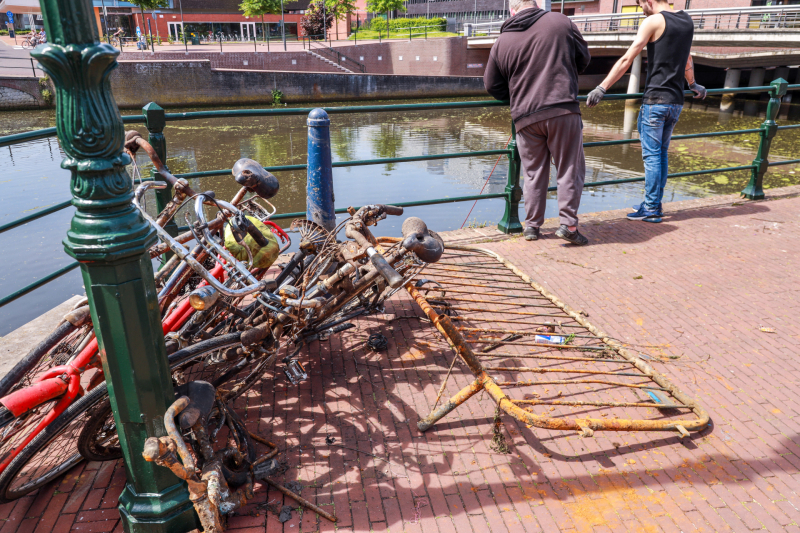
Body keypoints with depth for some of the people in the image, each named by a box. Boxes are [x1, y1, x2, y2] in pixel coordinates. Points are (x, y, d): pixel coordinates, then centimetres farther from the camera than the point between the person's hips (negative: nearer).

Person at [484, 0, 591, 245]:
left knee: (534, 173, 13)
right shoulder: (560, 21, 3)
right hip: (563, 109, -2)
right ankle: (568, 223, 2)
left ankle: (532, 225, 17)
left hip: (525, 117, 2)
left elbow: (492, 86, 13)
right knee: (570, 169, 6)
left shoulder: (502, 42, 7)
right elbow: (584, 57, 13)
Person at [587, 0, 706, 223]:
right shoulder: (687, 21, 16)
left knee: (651, 155, -4)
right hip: (676, 102, 7)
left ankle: (651, 209, -1)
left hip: (655, 100, -7)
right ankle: (655, 203, 19)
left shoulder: (654, 21, -6)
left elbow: (627, 59, -13)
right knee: (662, 153, 13)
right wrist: (693, 85, 45)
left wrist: (602, 88, -13)